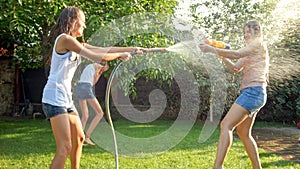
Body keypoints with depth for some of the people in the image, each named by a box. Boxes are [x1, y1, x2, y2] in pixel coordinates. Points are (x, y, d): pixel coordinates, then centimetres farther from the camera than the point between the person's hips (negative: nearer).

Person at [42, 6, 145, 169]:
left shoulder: (75, 43, 16)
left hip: (66, 99, 10)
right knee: (65, 147, -13)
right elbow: (96, 57, -15)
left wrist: (131, 49, 11)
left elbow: (104, 49, 14)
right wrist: (121, 55, -3)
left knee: (79, 138, 19)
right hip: (54, 99, -10)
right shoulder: (65, 39, -13)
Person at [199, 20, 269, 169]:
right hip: (250, 93, 10)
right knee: (243, 132, 15)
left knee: (226, 125, -19)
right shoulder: (249, 52, 25)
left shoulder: (259, 43, -3)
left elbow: (236, 54, -15)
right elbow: (235, 68, 20)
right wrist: (221, 55, 6)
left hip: (253, 92, -10)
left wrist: (212, 49, -12)